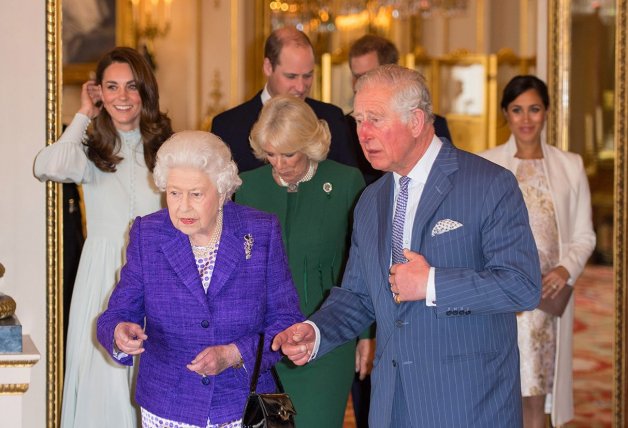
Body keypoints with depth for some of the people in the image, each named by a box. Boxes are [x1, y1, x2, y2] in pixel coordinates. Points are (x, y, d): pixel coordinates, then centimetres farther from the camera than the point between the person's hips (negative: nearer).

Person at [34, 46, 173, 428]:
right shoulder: (91, 148, 1)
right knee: (103, 382, 0)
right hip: (103, 278, -1)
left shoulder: (166, 147, 5)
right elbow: (48, 167, -22)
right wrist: (84, 116, -9)